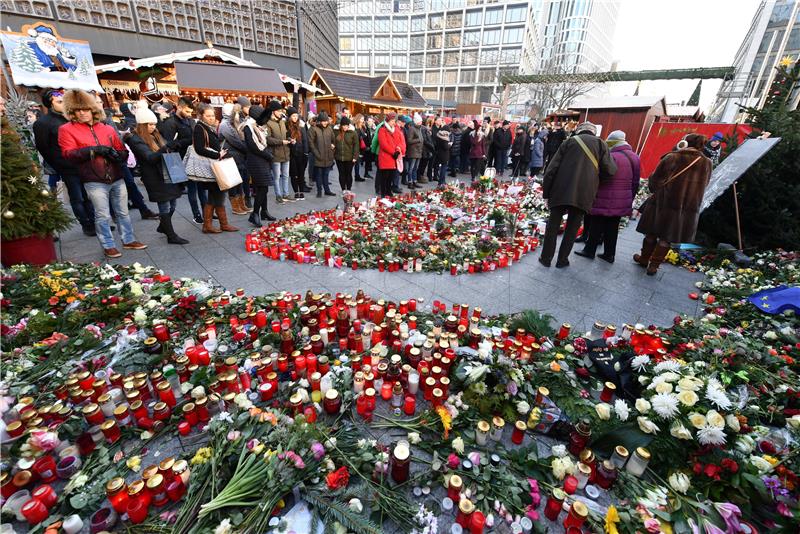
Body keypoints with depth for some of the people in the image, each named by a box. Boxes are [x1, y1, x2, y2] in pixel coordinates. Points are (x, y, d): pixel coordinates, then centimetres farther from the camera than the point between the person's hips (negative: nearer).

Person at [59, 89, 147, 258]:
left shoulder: (107, 128, 13)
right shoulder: (66, 129, 4)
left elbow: (122, 150, 15)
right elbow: (68, 154, -6)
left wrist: (118, 155, -8)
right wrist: (93, 150, -16)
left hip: (117, 178, 3)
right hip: (94, 181, -3)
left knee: (123, 212, 11)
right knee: (103, 215, 0)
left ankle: (129, 240, 23)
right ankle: (108, 246, 11)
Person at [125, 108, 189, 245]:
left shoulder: (154, 135, 14)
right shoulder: (135, 139, -10)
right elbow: (150, 157, -23)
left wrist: (173, 147, 2)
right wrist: (166, 147, -36)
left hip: (166, 173, 8)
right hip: (154, 177, -7)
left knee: (172, 203, 12)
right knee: (165, 205, -5)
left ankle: (163, 227, 33)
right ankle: (171, 236, 2)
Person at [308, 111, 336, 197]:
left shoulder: (329, 128, 7)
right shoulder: (314, 129, -7)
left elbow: (333, 140, 19)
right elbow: (311, 142, -9)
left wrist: (332, 146, 7)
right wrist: (316, 153, -12)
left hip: (328, 156, 4)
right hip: (319, 157, -4)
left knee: (326, 174, 12)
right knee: (319, 174, 6)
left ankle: (327, 190, 20)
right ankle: (319, 191, 15)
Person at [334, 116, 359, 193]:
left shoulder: (353, 133, -4)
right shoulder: (337, 132, 5)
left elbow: (356, 145, -6)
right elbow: (334, 143, 12)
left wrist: (355, 157, -12)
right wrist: (333, 154, 1)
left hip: (349, 158, -3)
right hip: (339, 157, 3)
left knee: (348, 174, 7)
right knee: (341, 174, 9)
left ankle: (348, 190, 17)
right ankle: (343, 190, 19)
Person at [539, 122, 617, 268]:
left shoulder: (570, 141, 9)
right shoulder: (600, 143, 9)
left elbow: (551, 169, 1)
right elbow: (610, 170, -1)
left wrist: (546, 192, 4)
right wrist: (594, 175, 19)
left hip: (561, 191, 0)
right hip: (584, 194, 0)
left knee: (553, 225, 8)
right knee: (572, 228, 11)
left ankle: (546, 258, 11)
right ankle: (562, 260, 15)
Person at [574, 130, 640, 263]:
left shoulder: (612, 157, -15)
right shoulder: (635, 157, 11)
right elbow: (635, 182, 15)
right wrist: (630, 199, 23)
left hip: (606, 200, -7)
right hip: (622, 201, 7)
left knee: (596, 226, 4)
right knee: (612, 227, 13)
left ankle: (589, 251, 13)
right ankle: (609, 254, 19)